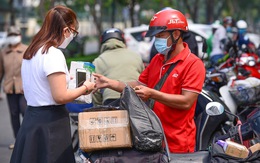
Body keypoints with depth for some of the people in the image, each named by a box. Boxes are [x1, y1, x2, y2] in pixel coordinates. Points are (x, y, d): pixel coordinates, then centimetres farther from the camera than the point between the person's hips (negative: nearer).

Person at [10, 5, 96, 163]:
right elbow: (60, 97, -21)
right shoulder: (54, 54, -18)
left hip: (32, 118, 9)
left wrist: (63, 78, 20)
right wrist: (85, 88, -7)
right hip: (50, 122, -9)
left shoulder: (32, 52, 10)